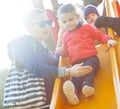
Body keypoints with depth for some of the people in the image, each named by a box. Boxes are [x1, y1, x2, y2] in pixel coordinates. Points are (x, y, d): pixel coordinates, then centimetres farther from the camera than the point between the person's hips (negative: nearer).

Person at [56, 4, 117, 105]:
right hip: (76, 63, 1)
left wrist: (108, 40, -9)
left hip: (90, 58, -1)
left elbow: (100, 35, 11)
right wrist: (62, 52, 5)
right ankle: (74, 92, -56)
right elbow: (66, 51, 29)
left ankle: (87, 85, -57)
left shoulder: (87, 27, 12)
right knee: (76, 75, -29)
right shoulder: (65, 35, 23)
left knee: (89, 68, -36)